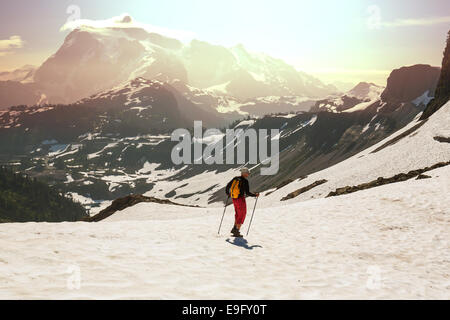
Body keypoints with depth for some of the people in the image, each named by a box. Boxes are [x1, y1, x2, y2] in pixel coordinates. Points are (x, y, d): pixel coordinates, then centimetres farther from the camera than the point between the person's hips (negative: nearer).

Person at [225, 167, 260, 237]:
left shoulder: (235, 178, 5)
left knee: (238, 214, 24)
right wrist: (255, 195, -4)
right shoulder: (245, 181, -15)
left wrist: (228, 193, 30)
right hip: (240, 199, -7)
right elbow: (247, 193, -18)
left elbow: (228, 186, 13)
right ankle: (237, 232, 1)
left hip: (234, 199, 7)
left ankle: (234, 228, 19)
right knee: (242, 216, 5)